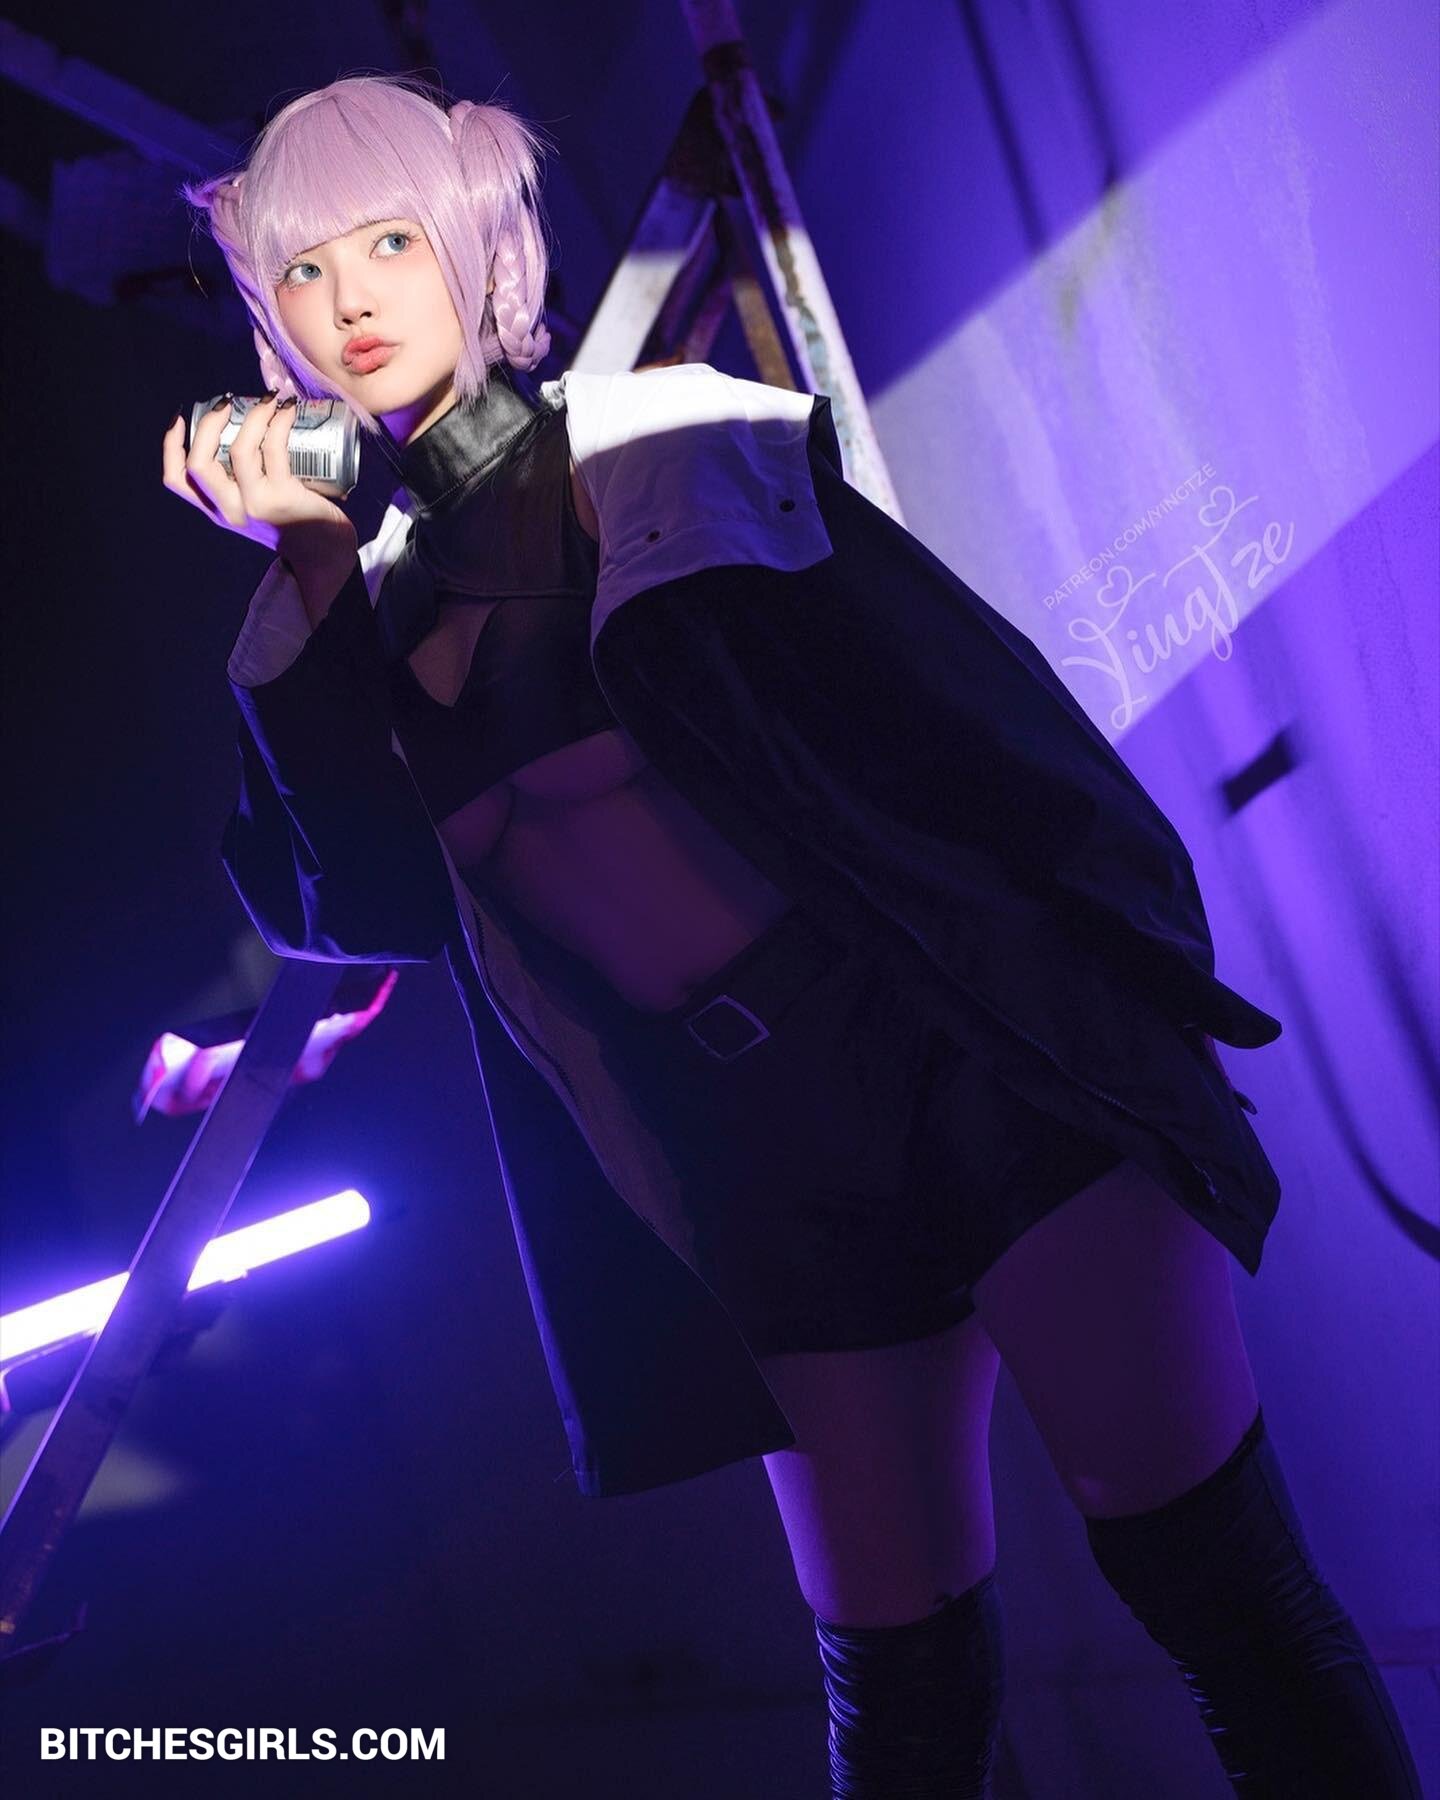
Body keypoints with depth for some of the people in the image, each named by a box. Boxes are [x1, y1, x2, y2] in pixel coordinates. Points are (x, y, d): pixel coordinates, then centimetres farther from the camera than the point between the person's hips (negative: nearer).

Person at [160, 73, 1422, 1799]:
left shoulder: (654, 431, 2)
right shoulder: (377, 590, 12)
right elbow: (338, 893, -2)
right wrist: (308, 575, -8)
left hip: (971, 1047, -4)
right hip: (770, 1169, 4)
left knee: (1213, 1573, -9)